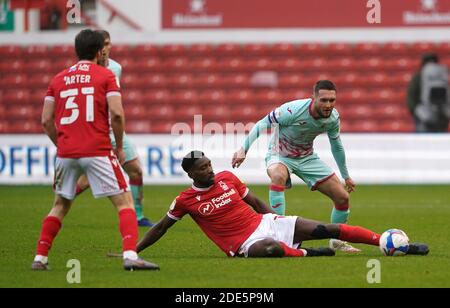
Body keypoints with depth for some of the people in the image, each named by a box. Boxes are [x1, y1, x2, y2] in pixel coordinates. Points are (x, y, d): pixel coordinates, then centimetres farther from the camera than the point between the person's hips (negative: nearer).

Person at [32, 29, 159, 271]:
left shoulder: (58, 79, 13)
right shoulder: (105, 76, 2)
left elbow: (46, 121, 9)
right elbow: (117, 114, -9)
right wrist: (119, 147, 3)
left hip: (66, 153, 4)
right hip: (98, 151, -4)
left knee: (60, 206, 21)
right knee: (125, 202, -1)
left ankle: (40, 259, 18)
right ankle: (130, 256, -19)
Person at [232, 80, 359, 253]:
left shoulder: (333, 117, -13)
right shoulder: (293, 111, -31)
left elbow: (336, 146, 6)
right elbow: (262, 124, -20)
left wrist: (346, 176, 16)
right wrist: (244, 149, -27)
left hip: (307, 157, 5)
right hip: (280, 155, -5)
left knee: (342, 197, -2)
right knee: (278, 176, -42)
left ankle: (337, 241, 23)